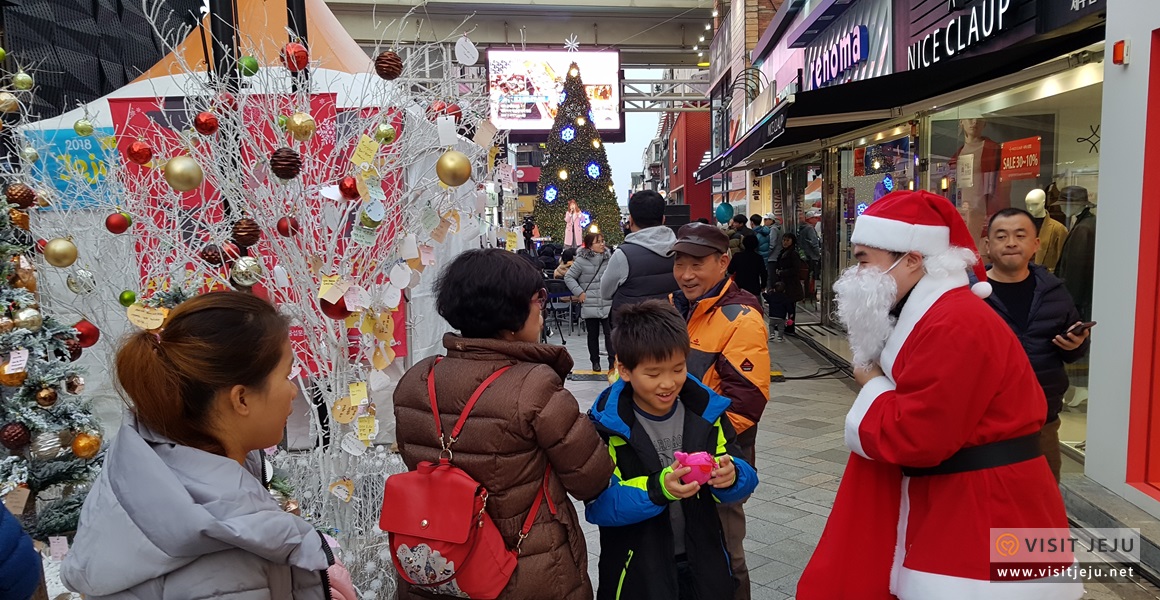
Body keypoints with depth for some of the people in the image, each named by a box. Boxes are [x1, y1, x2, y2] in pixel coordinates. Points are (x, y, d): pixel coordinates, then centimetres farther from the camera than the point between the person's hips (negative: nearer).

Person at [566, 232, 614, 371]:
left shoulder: (609, 258, 1)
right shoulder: (582, 260, -8)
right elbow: (568, 277, -3)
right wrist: (579, 293, -8)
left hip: (608, 305, 1)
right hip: (590, 306, -1)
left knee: (610, 333, -4)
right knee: (593, 334, 11)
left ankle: (613, 361, 1)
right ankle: (595, 361, 24)